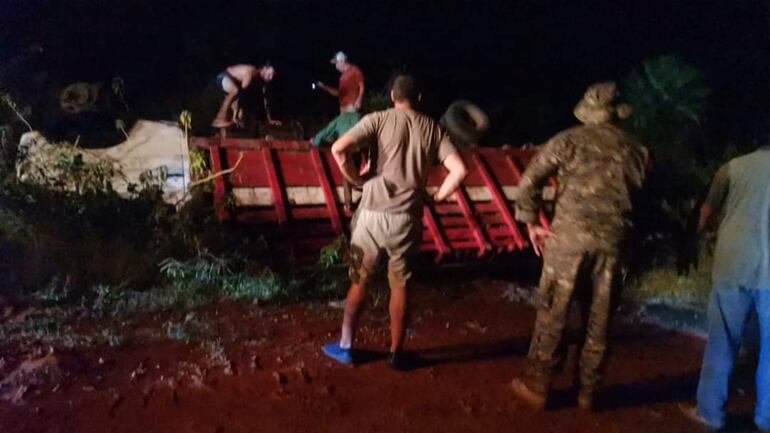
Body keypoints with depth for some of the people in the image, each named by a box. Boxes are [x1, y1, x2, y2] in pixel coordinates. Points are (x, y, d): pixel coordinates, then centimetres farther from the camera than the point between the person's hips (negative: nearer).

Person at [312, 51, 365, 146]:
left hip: (352, 107, -9)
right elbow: (338, 92, 26)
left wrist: (358, 100, -19)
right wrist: (324, 87, 19)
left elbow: (362, 86, -6)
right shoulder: (343, 75, 24)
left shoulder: (355, 70, 0)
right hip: (343, 109, 9)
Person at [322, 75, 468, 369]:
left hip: (373, 214, -1)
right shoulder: (433, 128, 6)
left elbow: (339, 149, -14)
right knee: (400, 287, 15)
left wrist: (359, 181, 0)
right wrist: (437, 197, 9)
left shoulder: (378, 119, -1)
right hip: (407, 219, 1)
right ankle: (395, 353, 25)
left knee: (360, 281, 15)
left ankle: (345, 346, 25)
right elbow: (459, 170, -4)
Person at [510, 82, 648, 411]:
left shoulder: (568, 140, 1)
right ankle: (587, 391, 24)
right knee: (599, 318, 12)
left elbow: (529, 181, -5)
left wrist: (531, 223, 2)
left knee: (552, 313, 6)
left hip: (569, 237, -2)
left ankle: (537, 386, 15)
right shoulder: (634, 149, 8)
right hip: (611, 241, 3)